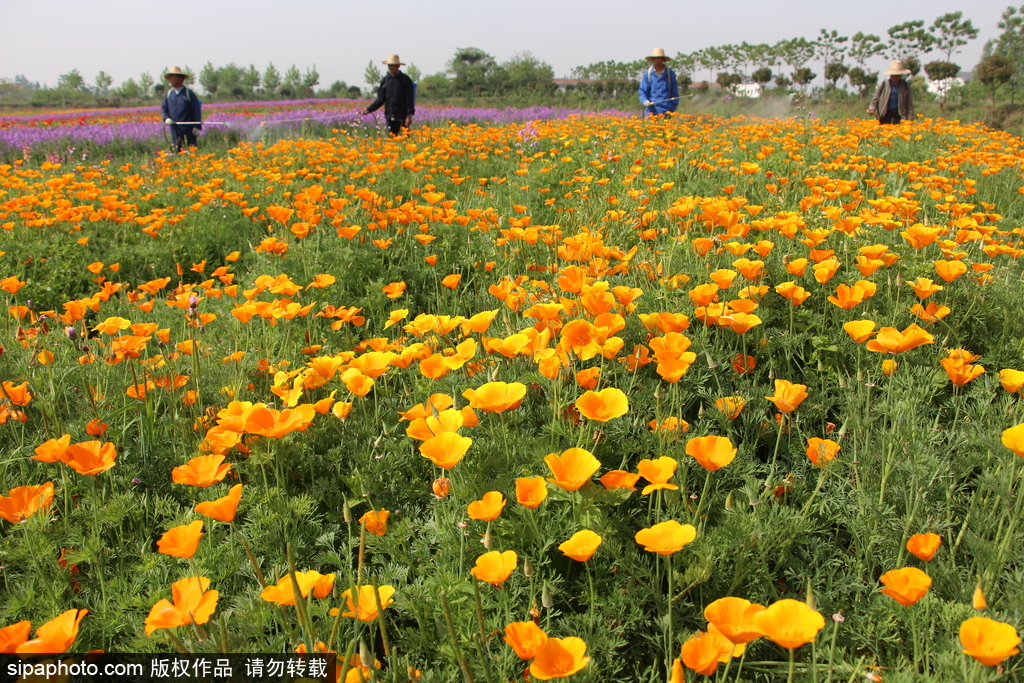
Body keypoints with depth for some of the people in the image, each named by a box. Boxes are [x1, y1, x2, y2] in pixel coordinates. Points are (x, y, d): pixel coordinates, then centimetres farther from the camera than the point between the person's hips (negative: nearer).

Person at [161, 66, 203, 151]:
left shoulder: (189, 93, -4)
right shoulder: (169, 93, 7)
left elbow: (196, 110, -5)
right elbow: (164, 108, 16)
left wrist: (197, 126, -11)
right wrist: (166, 118, -5)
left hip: (188, 128, -3)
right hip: (175, 128, 4)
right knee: (177, 149, 4)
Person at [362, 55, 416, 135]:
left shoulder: (406, 80, -2)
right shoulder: (385, 80, 9)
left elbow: (410, 99, -5)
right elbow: (381, 99, 13)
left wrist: (409, 115, -13)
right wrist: (369, 109, 3)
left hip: (403, 116, -3)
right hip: (390, 116, 4)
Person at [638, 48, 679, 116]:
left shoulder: (670, 74, 7)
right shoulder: (647, 74, 6)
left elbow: (674, 93, 9)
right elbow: (642, 91, 6)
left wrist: (672, 108, 3)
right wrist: (645, 101, -14)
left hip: (666, 111, 0)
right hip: (652, 110, 0)